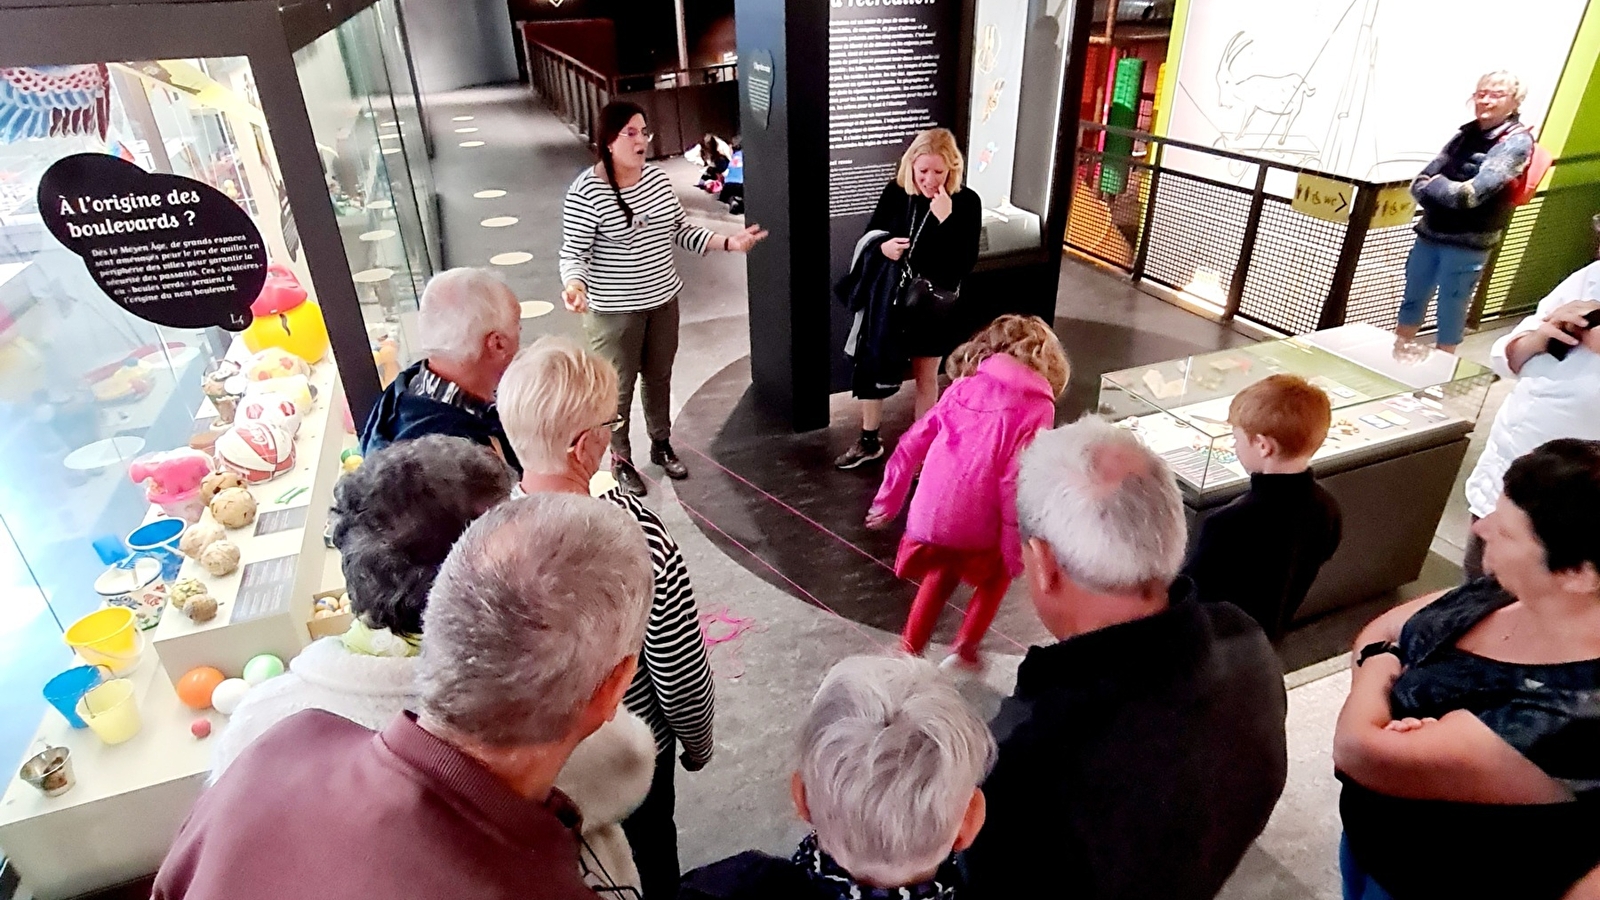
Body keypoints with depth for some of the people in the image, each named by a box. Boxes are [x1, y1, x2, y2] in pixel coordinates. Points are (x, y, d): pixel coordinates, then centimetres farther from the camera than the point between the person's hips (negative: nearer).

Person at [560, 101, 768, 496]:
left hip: (663, 301, 6)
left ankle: (661, 444, 42)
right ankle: (620, 460, 30)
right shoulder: (586, 192, -19)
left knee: (659, 377, 21)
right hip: (615, 311, -6)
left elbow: (681, 232, 9)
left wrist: (729, 241, -1)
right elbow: (573, 253, -17)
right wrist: (575, 286, -37)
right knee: (618, 387, 9)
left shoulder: (658, 178, 1)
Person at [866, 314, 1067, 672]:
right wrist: (1016, 549, -8)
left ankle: (908, 651, 34)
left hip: (929, 515, 4)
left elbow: (911, 445, 9)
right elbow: (1015, 483, -15)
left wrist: (889, 498, 19)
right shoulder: (1036, 407, -6)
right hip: (976, 525, -4)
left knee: (941, 574, 31)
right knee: (997, 575, 28)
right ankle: (964, 649, 24)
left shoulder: (963, 387, 7)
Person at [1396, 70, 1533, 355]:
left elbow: (1472, 193, -22)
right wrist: (1446, 190, -17)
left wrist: (1434, 184, -9)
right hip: (1429, 234, 6)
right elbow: (1419, 184, 1)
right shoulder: (1467, 133, 8)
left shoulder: (1517, 141, -9)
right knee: (1412, 302, 14)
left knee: (1450, 312, 4)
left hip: (1468, 245, -6)